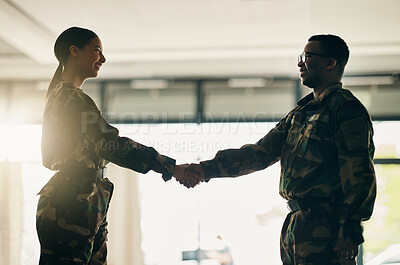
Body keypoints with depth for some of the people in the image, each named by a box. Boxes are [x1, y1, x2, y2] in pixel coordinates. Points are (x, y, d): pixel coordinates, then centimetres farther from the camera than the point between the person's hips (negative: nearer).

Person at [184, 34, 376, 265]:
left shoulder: (346, 108, -6)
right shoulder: (299, 114, 21)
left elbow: (360, 174, -13)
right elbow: (260, 152, 18)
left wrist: (350, 232, -19)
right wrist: (208, 169, 7)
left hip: (325, 229, -8)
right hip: (294, 228, 9)